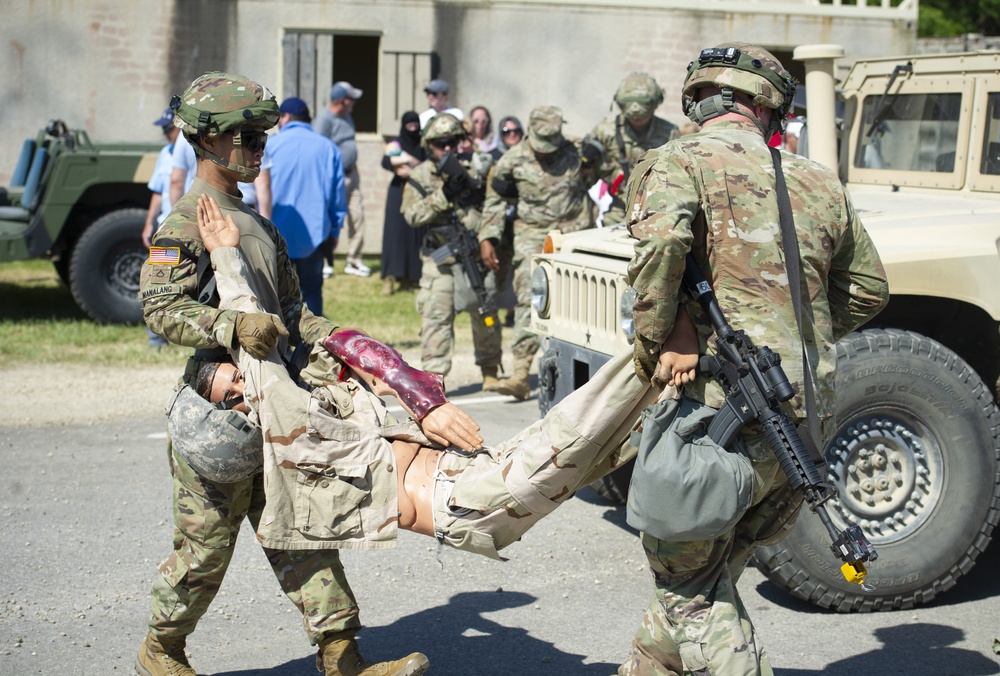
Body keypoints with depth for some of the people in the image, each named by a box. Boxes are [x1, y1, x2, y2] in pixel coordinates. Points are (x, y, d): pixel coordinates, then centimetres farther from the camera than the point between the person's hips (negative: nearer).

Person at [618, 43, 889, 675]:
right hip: (813, 414, 6)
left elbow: (662, 241, -23)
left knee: (687, 581, 7)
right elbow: (868, 290, 23)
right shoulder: (818, 181, 15)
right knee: (712, 570, 21)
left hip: (732, 407, -6)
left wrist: (652, 348, -12)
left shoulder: (678, 161, -1)